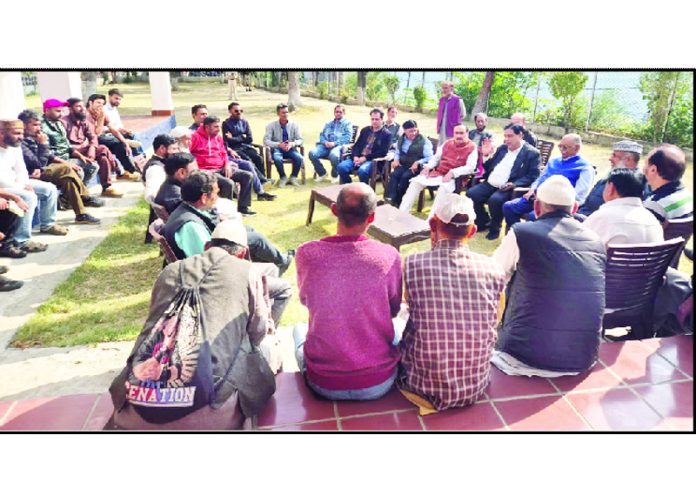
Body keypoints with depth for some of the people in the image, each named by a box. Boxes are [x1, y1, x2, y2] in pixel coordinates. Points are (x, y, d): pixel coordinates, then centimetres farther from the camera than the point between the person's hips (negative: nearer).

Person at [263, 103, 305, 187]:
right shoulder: (272, 125, -2)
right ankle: (283, 178, -11)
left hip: (290, 149, 1)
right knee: (277, 158, -36)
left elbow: (300, 140, 0)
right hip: (277, 149, -1)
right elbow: (266, 140, -10)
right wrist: (279, 144, -26)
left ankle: (293, 178, -6)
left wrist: (292, 144, -23)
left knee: (299, 158, -30)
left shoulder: (294, 125, 1)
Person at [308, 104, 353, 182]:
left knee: (334, 155, -40)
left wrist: (335, 143, -13)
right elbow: (321, 134, 22)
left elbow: (348, 137, -1)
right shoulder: (328, 123, 30)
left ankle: (335, 175, -13)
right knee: (312, 153, -25)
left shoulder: (347, 123, 14)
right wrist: (325, 142, -3)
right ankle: (322, 173, -5)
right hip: (326, 145, 5)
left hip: (338, 146, -4)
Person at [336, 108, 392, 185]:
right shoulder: (365, 130, 20)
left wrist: (365, 158, -15)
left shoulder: (386, 134, 3)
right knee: (341, 167, -21)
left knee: (362, 171, -38)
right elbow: (357, 145, 17)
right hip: (358, 158, 5)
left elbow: (383, 152, -8)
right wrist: (355, 156, -6)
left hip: (373, 160, -5)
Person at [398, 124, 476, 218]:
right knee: (416, 181, -10)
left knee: (444, 187, -39)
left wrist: (452, 173, -25)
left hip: (455, 177, -6)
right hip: (438, 173, 6)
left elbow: (470, 167, -14)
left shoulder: (472, 147, -2)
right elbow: (436, 157, 22)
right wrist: (428, 167, 1)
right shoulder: (447, 143, 17)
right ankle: (402, 213, -11)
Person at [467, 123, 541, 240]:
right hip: (490, 183, 7)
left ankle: (495, 228, -6)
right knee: (470, 194, -14)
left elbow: (533, 176, -8)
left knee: (495, 200, -34)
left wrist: (514, 184, -22)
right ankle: (484, 221, 9)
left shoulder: (532, 153, -1)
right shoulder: (502, 148, 18)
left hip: (507, 187, -6)